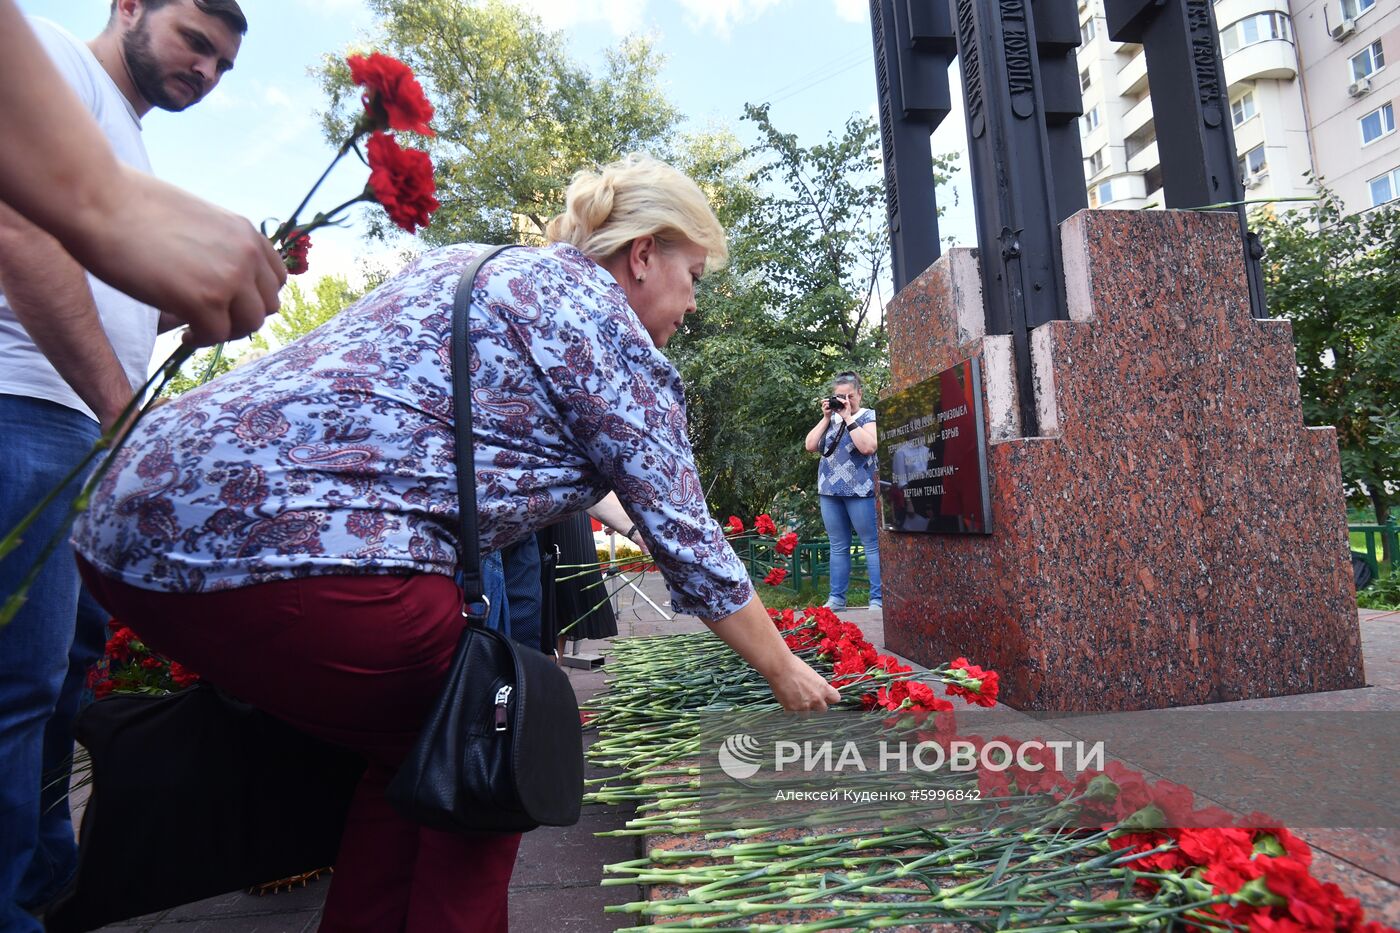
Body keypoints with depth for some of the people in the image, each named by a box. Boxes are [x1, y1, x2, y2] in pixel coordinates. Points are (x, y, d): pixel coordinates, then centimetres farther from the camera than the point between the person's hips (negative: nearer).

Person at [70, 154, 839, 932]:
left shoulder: (473, 264, 22)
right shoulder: (608, 324, -1)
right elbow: (686, 539, 1)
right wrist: (785, 670, 14)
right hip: (287, 547, -9)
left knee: (419, 754, 22)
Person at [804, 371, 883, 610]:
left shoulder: (869, 416, -1)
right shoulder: (831, 419, 15)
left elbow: (868, 447, -19)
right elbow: (811, 446, 4)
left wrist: (848, 417, -14)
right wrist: (826, 417, 0)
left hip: (859, 490, -5)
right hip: (830, 490, 5)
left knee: (872, 545, -1)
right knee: (838, 546, 10)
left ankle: (878, 600, 2)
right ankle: (836, 598, 16)